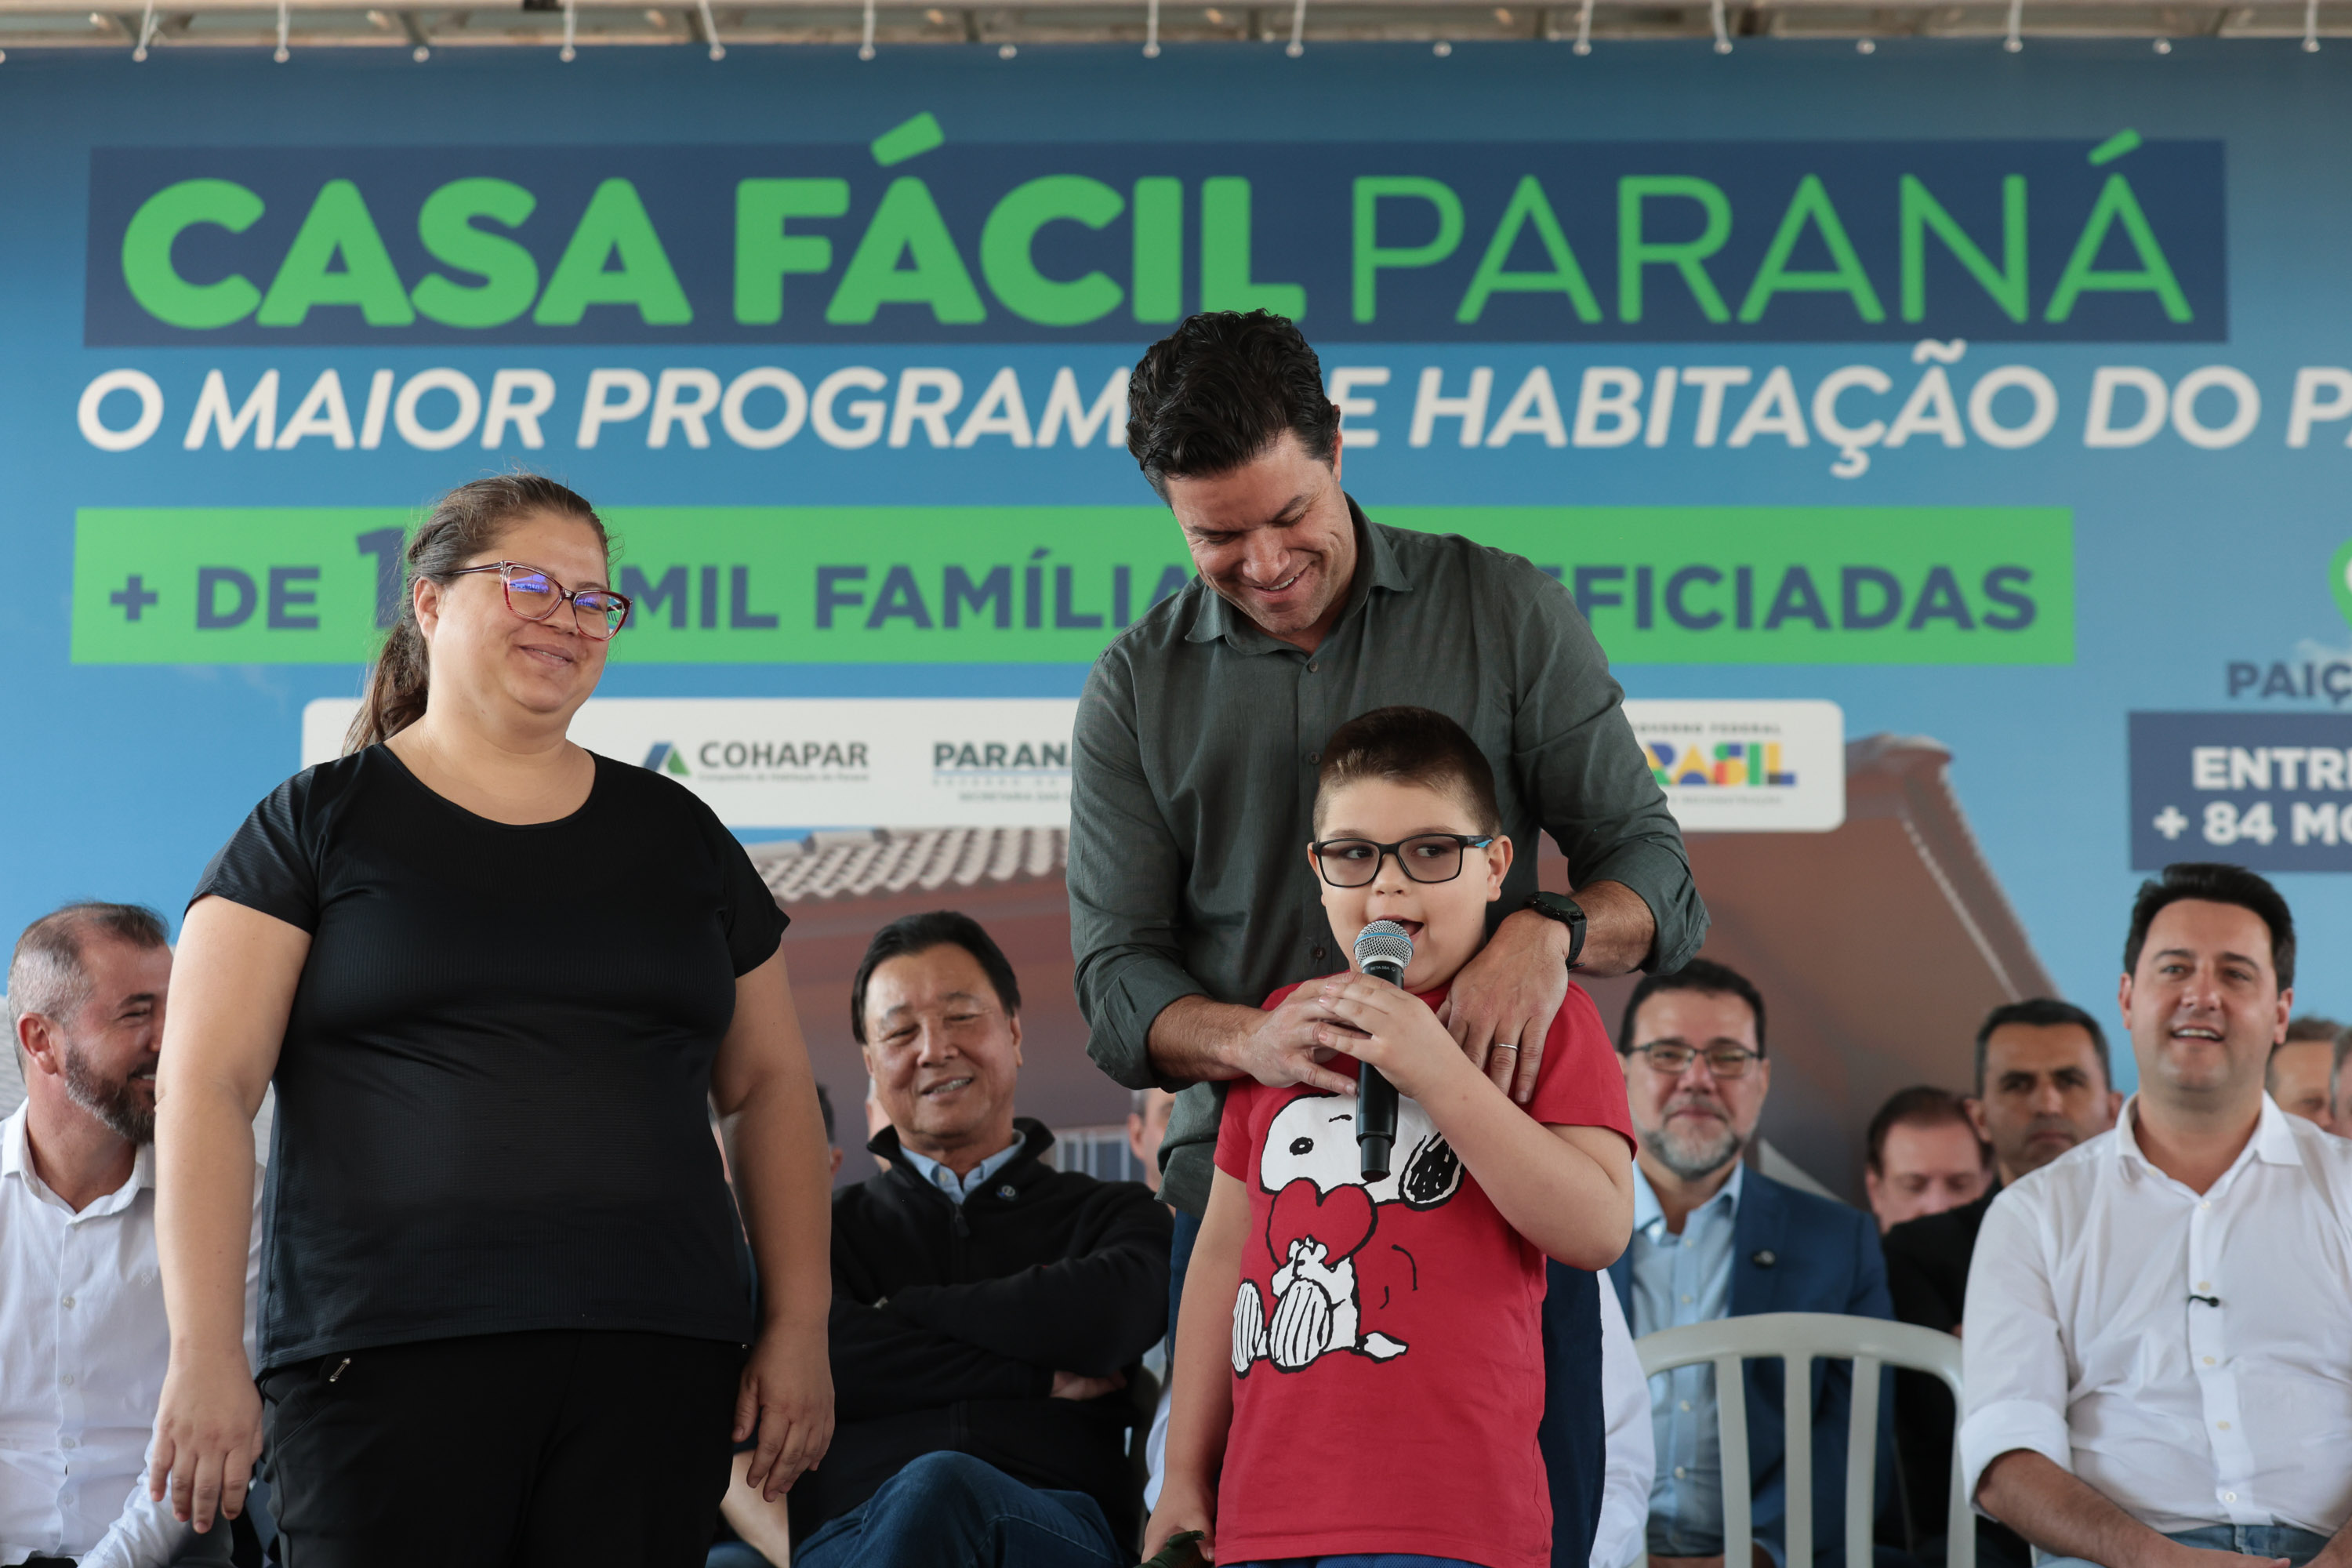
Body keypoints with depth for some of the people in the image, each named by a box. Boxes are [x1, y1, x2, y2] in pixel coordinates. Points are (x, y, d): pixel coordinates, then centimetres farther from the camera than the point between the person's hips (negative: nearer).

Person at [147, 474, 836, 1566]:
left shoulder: (675, 833, 16)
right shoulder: (320, 823, 6)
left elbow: (770, 1087, 18)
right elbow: (206, 1087, -1)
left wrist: (799, 1326, 8)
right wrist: (204, 1349, -11)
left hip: (653, 1361, 3)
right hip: (387, 1354, -3)